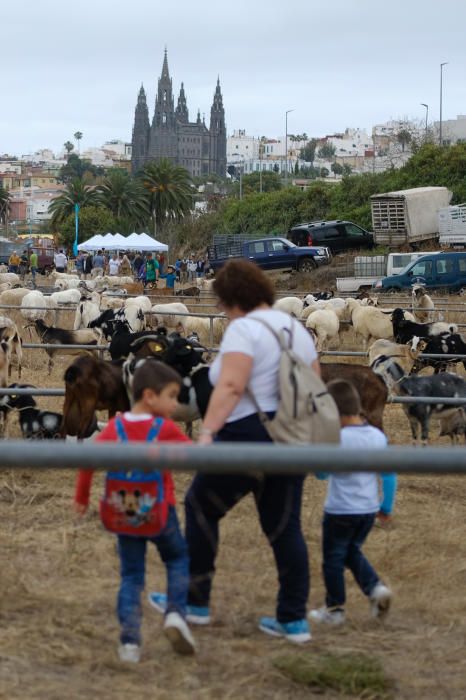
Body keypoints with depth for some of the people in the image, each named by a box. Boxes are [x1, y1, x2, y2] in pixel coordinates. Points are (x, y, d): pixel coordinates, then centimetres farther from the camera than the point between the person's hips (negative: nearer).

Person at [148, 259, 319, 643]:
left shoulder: (243, 329, -11)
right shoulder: (296, 328, 14)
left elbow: (230, 386, -24)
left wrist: (207, 432, -28)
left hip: (248, 436, -8)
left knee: (201, 508, 11)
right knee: (285, 527, 11)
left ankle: (195, 601, 17)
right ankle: (294, 620, 11)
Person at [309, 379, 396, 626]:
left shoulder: (338, 439, -20)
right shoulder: (378, 436, 0)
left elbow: (321, 472, -11)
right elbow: (389, 474, 5)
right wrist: (387, 506, 15)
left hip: (340, 511, -6)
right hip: (369, 510, 7)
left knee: (333, 558, 8)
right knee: (353, 551, 24)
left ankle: (335, 609, 16)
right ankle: (375, 587, 4)